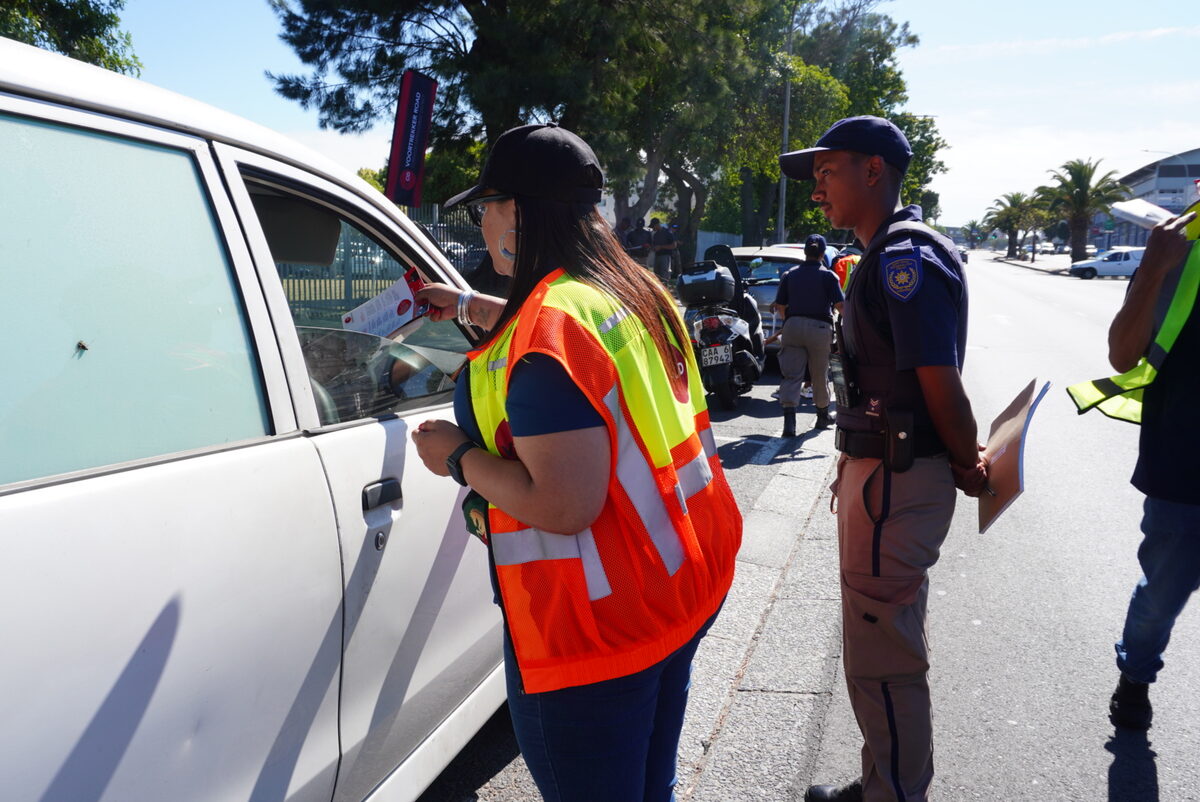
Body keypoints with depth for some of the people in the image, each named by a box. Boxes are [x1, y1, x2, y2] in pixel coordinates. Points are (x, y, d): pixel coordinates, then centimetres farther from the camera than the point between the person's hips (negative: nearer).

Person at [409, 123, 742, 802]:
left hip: (598, 623, -9)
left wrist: (458, 456, -13)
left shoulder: (548, 327, -24)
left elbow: (564, 506, -28)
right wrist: (467, 306, 34)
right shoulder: (638, 293, 5)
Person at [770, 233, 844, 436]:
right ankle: (823, 415, 28)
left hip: (793, 326, 2)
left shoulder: (790, 275, 9)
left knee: (792, 374, -2)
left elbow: (779, 306, 10)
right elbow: (840, 305, -6)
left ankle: (789, 420, -17)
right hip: (819, 327, -2)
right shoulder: (828, 276, 0)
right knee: (819, 374, 12)